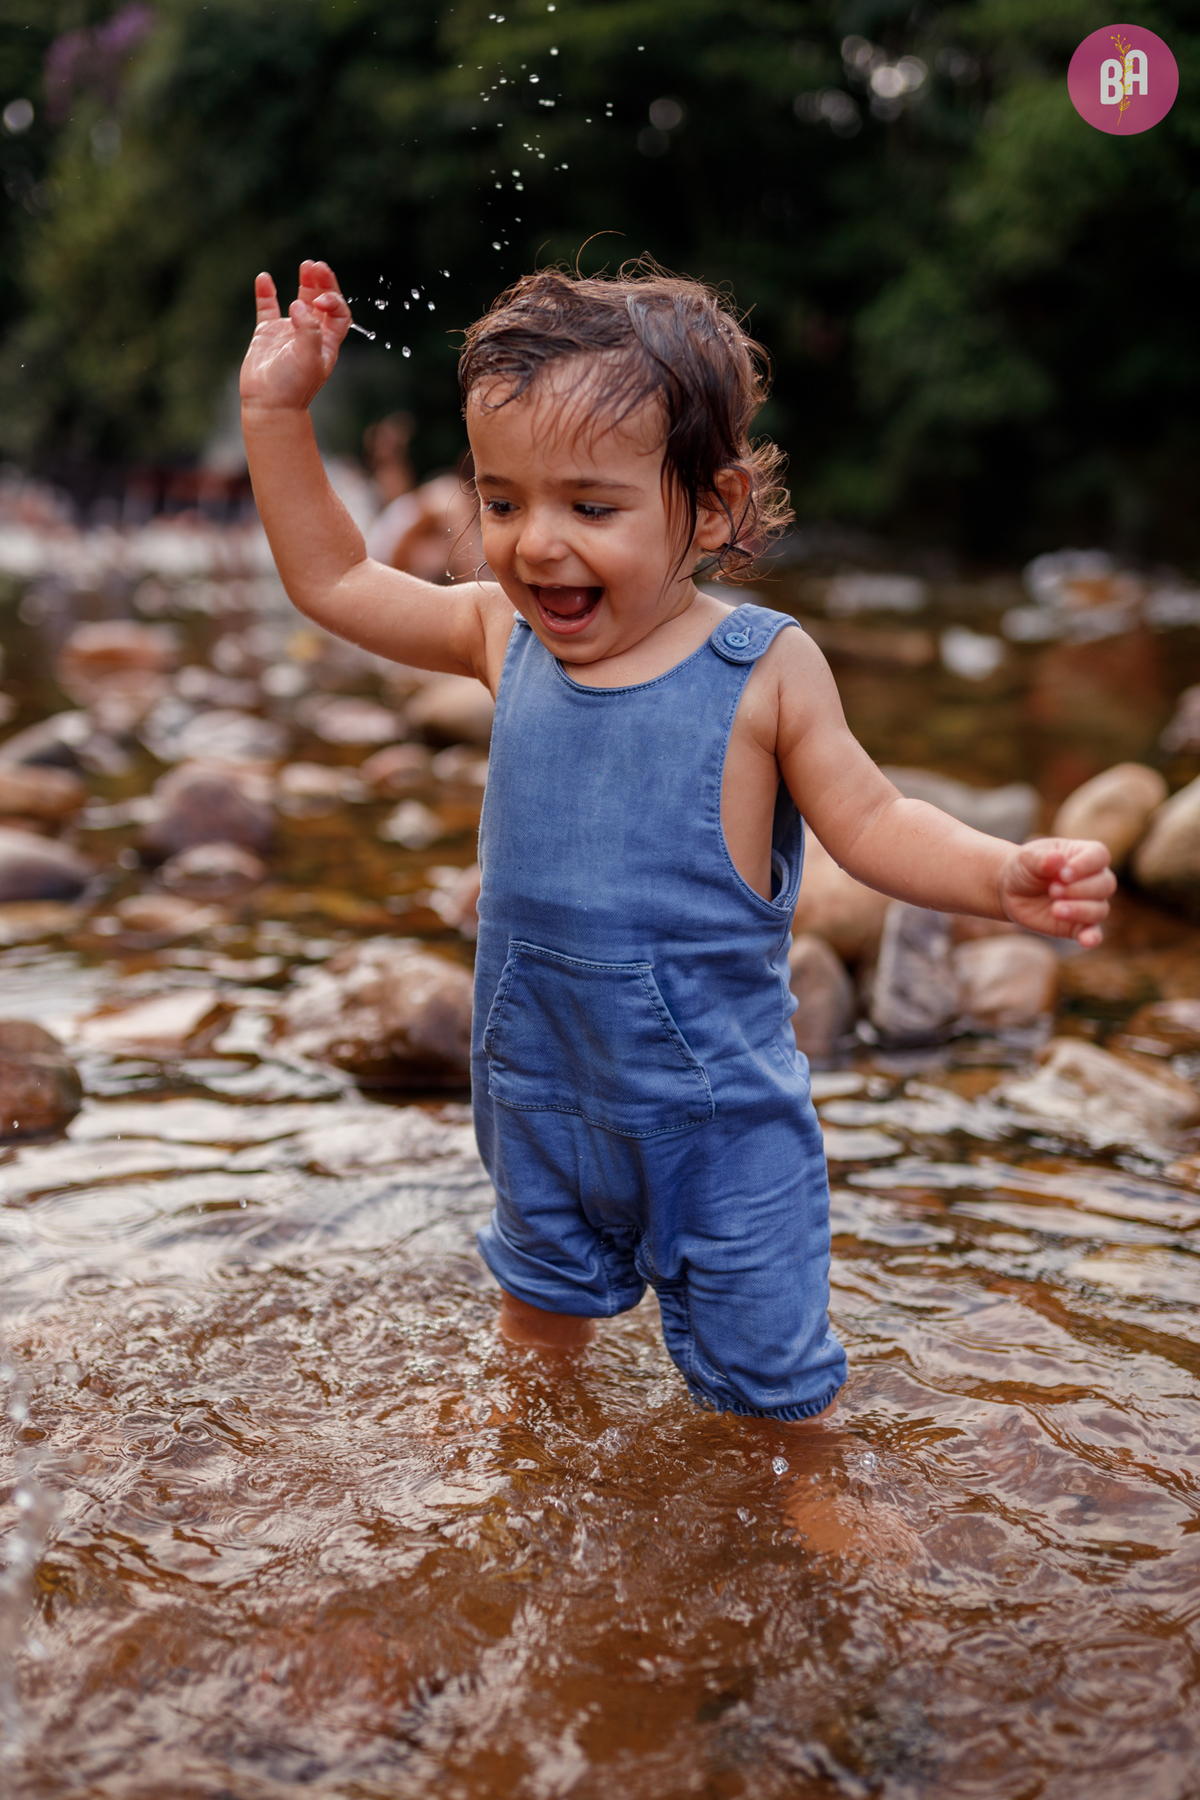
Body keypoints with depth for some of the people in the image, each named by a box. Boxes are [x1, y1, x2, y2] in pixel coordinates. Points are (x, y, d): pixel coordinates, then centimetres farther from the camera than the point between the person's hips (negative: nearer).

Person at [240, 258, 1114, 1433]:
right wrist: (277, 412, 0)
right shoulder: (503, 637, -5)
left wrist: (1000, 876, -29)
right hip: (539, 1087, 4)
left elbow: (869, 822, -11)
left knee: (764, 1380, 9)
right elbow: (331, 581, 6)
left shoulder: (763, 669, -17)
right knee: (539, 1309, 28)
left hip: (717, 1105, -4)